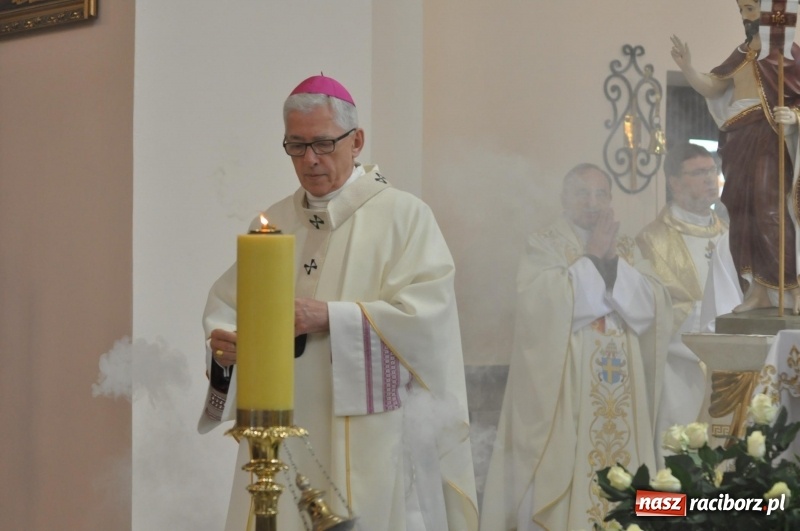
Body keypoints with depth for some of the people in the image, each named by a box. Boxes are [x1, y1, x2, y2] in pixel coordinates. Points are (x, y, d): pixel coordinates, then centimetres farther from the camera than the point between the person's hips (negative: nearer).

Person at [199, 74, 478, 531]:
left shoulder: (404, 216, -2)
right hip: (284, 436, 4)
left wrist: (327, 317, -20)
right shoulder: (274, 222, 13)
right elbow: (228, 303, 11)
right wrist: (224, 341, -12)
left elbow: (426, 313, -13)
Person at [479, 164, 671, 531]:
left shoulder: (627, 250, 14)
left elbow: (651, 306, 0)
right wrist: (592, 259, -10)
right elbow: (546, 305, -16)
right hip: (563, 385, -4)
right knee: (563, 469, -8)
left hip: (620, 388, 4)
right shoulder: (543, 247, 1)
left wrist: (613, 260, -8)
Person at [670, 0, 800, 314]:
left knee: (767, 211, -16)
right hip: (738, 143, 8)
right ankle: (757, 292, 8)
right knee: (741, 216, 5)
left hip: (767, 140, -8)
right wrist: (686, 67, 1)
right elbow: (711, 88, 16)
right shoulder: (742, 53, 17)